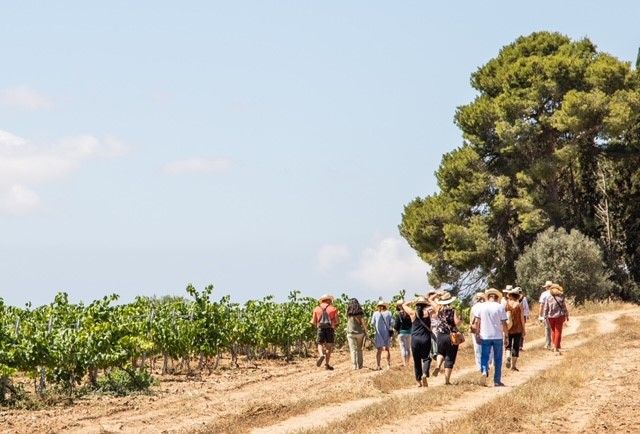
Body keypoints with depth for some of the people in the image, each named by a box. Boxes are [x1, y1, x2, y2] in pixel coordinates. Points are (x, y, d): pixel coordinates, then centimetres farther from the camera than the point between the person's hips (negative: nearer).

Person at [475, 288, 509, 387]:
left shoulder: (481, 306, 1)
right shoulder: (500, 307, -3)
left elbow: (477, 322, 1)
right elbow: (504, 324, -5)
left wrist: (477, 334, 8)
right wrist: (506, 335, 2)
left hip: (485, 336, 1)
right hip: (498, 337, -1)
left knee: (484, 356, 6)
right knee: (497, 359, 9)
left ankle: (484, 371, -22)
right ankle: (497, 381, 11)